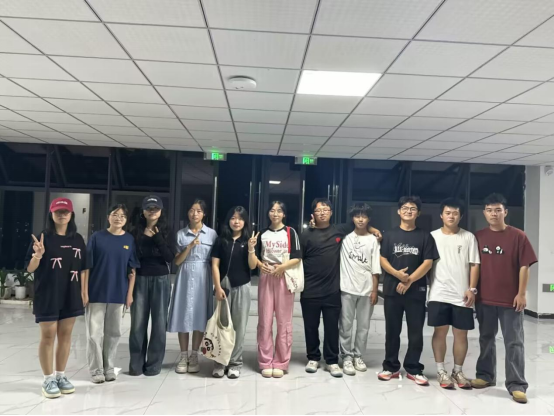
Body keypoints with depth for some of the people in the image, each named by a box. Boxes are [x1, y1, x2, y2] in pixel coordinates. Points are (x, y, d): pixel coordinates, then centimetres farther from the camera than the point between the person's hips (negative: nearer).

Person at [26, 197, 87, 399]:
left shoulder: (78, 239, 6)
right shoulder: (43, 237, -5)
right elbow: (30, 268, -5)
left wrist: (84, 292, 6)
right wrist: (38, 255, -25)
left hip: (71, 295, 4)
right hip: (47, 295, -3)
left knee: (65, 335, 10)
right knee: (48, 336, 4)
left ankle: (61, 376, 23)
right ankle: (48, 379, 15)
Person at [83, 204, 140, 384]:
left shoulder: (129, 240, 2)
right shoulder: (97, 237, -3)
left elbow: (132, 270, 3)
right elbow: (87, 266, -3)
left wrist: (130, 293, 0)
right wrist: (85, 291, -7)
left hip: (119, 293, 2)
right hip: (97, 292, -2)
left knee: (114, 333, 11)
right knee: (95, 333, 3)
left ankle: (109, 368, 24)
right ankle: (96, 370, 16)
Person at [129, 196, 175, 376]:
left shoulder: (166, 231, 3)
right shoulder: (137, 231, 4)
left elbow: (170, 257, -7)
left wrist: (157, 238, -14)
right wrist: (144, 237, -12)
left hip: (160, 280, 0)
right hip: (140, 279, 1)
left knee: (159, 322, 3)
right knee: (138, 323, 3)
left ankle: (154, 364, 13)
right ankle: (136, 364, 15)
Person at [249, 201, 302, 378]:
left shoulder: (290, 232, 3)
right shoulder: (262, 233, 11)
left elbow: (297, 258, -2)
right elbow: (254, 256, 12)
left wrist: (282, 267, -18)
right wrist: (260, 264, -9)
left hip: (284, 277, -2)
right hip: (266, 278, 2)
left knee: (284, 322, 2)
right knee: (265, 321, 2)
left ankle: (281, 363, 10)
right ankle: (265, 362, 11)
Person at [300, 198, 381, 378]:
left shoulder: (339, 231, 5)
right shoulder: (306, 235, -2)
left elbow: (355, 224, 22)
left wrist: (372, 229, 8)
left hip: (333, 291, 1)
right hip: (310, 291, -1)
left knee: (332, 327, 7)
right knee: (311, 327, 10)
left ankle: (332, 361, 20)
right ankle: (313, 358, 27)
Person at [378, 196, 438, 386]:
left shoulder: (425, 236, 4)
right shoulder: (390, 235, 7)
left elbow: (428, 263, -3)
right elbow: (382, 260, 2)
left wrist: (409, 280, -13)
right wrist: (397, 274, -15)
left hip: (416, 291, -1)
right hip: (392, 290, 1)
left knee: (416, 332, 4)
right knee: (392, 331, 8)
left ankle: (413, 369, 17)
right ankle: (391, 367, 19)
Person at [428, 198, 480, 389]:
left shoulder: (469, 237, 4)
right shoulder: (433, 236, 4)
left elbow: (474, 264, 2)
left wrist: (472, 289, -5)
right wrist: (427, 287, -1)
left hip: (462, 295, 1)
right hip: (439, 294, -1)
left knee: (461, 333, 7)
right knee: (440, 331, 2)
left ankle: (458, 371, 21)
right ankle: (441, 371, 13)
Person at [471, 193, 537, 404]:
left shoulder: (518, 236, -5)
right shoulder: (478, 237, 4)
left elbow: (524, 266, -5)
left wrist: (521, 294, -9)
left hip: (510, 300, -3)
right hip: (484, 298, 3)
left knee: (514, 342, 2)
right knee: (486, 339, 14)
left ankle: (516, 385, 9)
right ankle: (485, 375, 28)